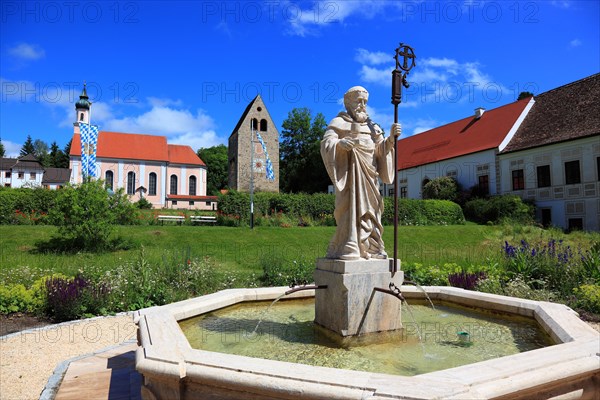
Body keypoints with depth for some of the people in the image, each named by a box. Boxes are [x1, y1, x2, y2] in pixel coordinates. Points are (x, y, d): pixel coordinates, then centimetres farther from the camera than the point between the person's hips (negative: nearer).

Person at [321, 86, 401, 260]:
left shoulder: (371, 126, 23)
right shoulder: (339, 123, 5)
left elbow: (381, 150, 16)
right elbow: (326, 142, -11)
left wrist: (391, 138, -2)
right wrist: (340, 143, -32)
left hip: (369, 176, 6)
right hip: (351, 173, -6)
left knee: (370, 210, 5)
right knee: (351, 208, -14)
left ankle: (370, 249, 11)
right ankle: (347, 249, -12)